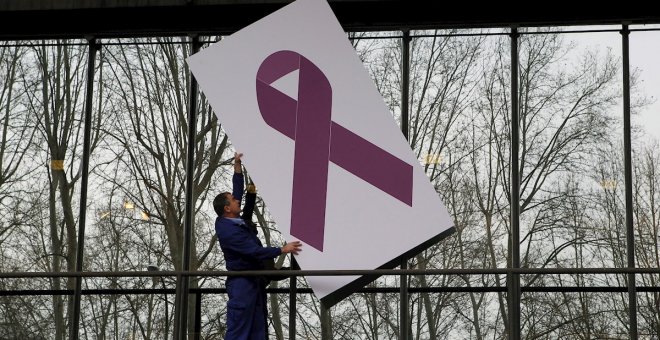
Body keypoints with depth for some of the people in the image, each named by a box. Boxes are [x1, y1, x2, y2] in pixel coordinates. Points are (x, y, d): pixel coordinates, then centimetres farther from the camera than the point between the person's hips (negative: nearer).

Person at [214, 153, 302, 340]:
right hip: (242, 282, -10)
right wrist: (283, 250, -16)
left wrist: (237, 166, 19)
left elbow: (238, 191, 20)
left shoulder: (232, 220, 6)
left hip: (255, 281, 10)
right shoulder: (228, 231, -21)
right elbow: (255, 251, -23)